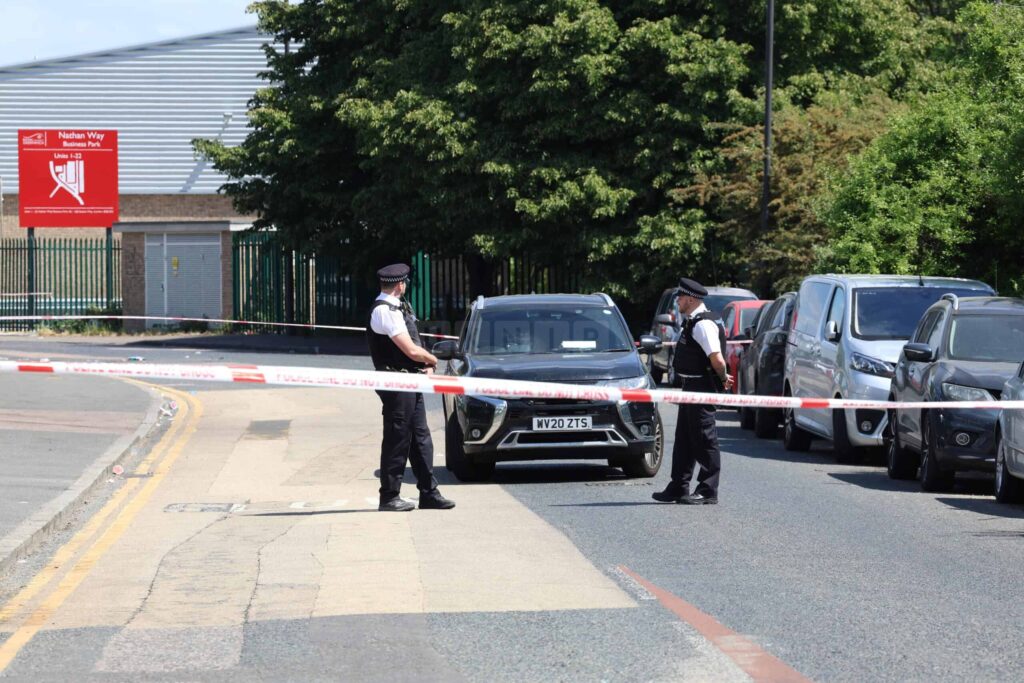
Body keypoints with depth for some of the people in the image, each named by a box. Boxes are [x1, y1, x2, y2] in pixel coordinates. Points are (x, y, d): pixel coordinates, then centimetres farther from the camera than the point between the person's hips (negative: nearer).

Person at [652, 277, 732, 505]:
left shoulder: (703, 324, -19)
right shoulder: (692, 323, 13)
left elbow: (717, 359, -25)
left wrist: (723, 378, -10)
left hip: (702, 388, -11)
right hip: (691, 386, 11)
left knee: (704, 439, -4)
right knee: (684, 439, 15)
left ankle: (708, 491, 1)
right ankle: (678, 488, 22)